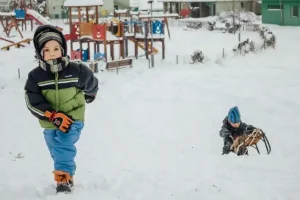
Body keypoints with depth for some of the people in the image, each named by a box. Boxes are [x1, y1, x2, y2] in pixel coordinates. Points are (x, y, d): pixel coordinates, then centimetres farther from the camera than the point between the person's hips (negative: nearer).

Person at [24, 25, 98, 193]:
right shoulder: (35, 76, -12)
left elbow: (92, 85, 7)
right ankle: (67, 176, 38)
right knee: (57, 152, 17)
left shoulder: (77, 71, -14)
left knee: (63, 144, -25)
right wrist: (53, 116, -28)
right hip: (49, 123, 4)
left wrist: (87, 98, 26)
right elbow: (33, 102, -18)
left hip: (73, 119, -3)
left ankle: (64, 179, -21)